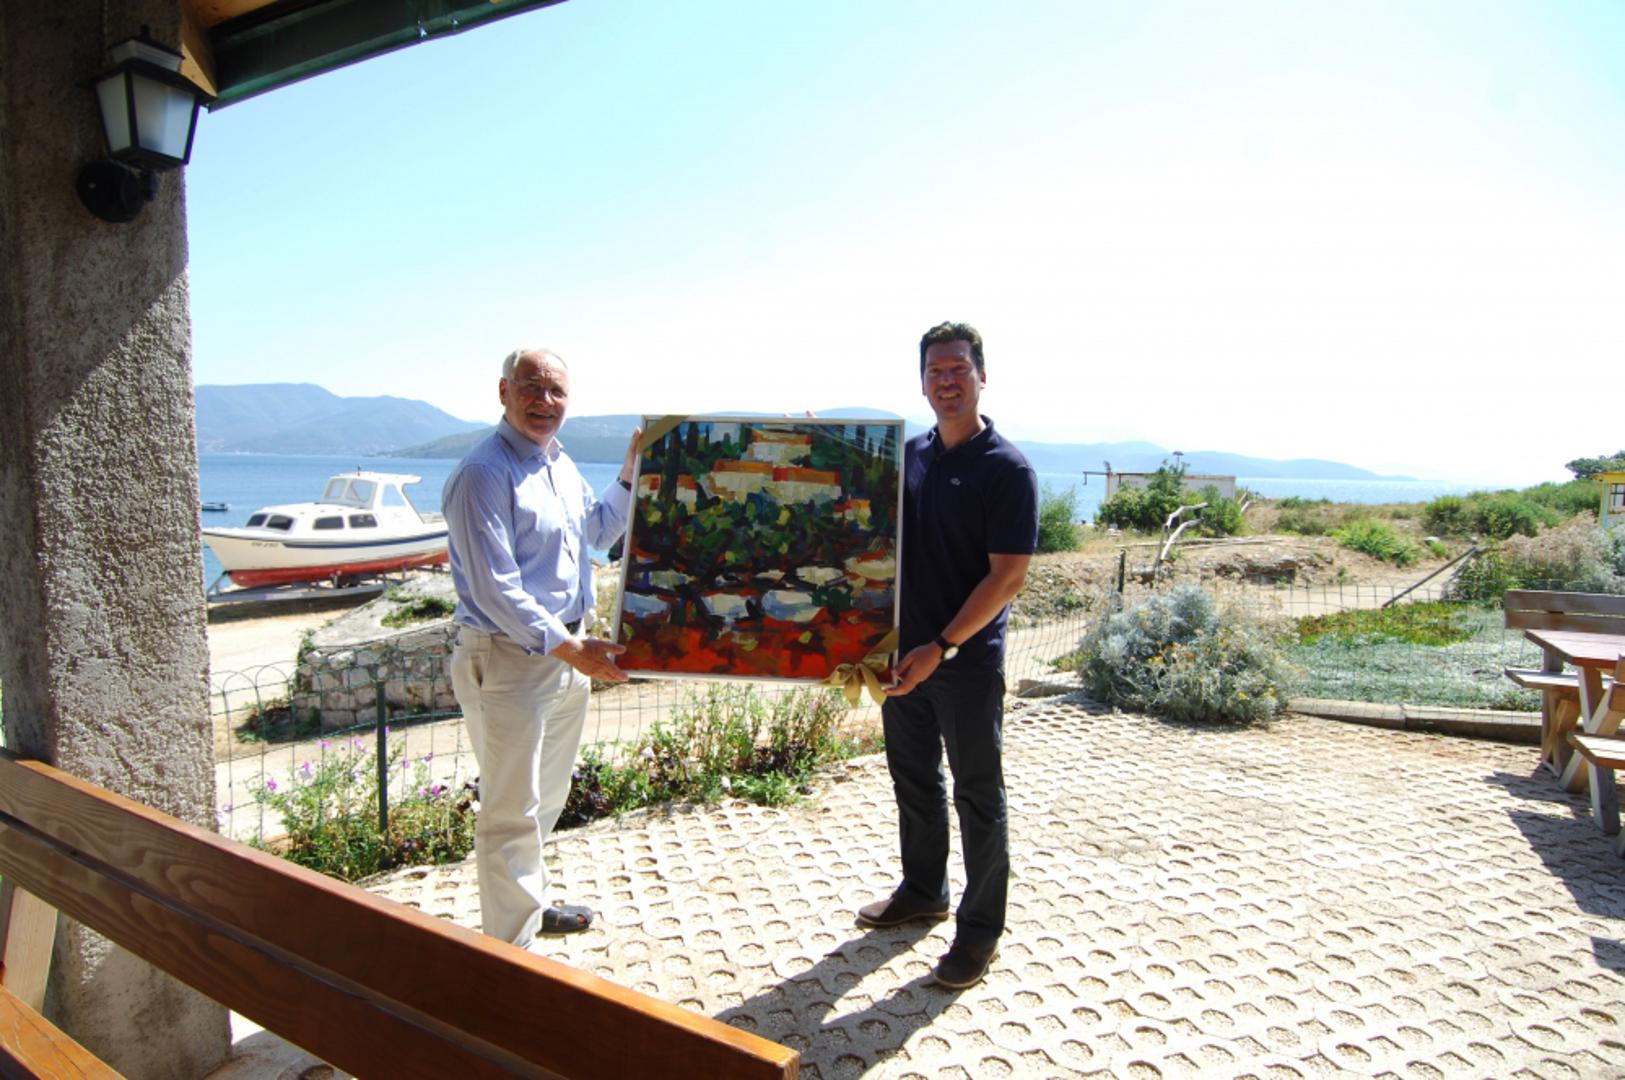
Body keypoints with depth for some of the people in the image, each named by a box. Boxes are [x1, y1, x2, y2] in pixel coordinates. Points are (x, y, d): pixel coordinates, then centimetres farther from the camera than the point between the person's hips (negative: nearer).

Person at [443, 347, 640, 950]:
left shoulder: (559, 463, 10)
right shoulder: (483, 475, -17)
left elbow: (600, 530, 24)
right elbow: (494, 589, -23)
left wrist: (631, 475, 10)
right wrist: (569, 647, -27)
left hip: (565, 654, 9)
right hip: (506, 659, -9)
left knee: (547, 798, 23)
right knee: (511, 812, 0)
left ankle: (527, 905, 42)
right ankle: (510, 948, 15)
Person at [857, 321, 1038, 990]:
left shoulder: (1007, 469, -12)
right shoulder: (908, 456, 7)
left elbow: (1008, 575, -17)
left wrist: (941, 647, -21)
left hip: (968, 662, -6)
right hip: (903, 650, 7)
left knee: (977, 796, 7)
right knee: (913, 778, 19)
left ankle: (979, 929, 23)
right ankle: (923, 891, 40)